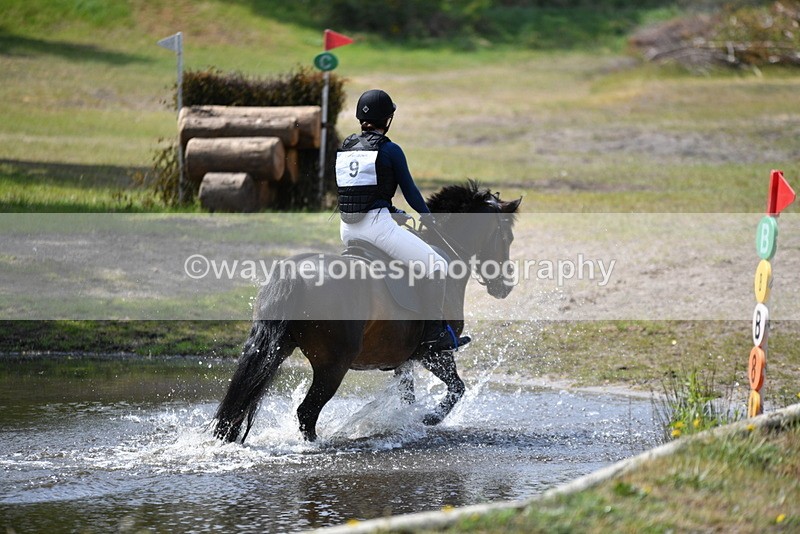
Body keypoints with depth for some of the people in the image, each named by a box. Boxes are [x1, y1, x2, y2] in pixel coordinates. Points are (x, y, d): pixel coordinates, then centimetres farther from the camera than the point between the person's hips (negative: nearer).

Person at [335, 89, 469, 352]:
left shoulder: (345, 147, 14)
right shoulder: (390, 150, -5)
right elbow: (409, 189, 1)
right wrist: (426, 216, 19)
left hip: (347, 228, 8)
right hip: (376, 225, -8)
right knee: (437, 267, -2)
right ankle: (433, 330, -4)